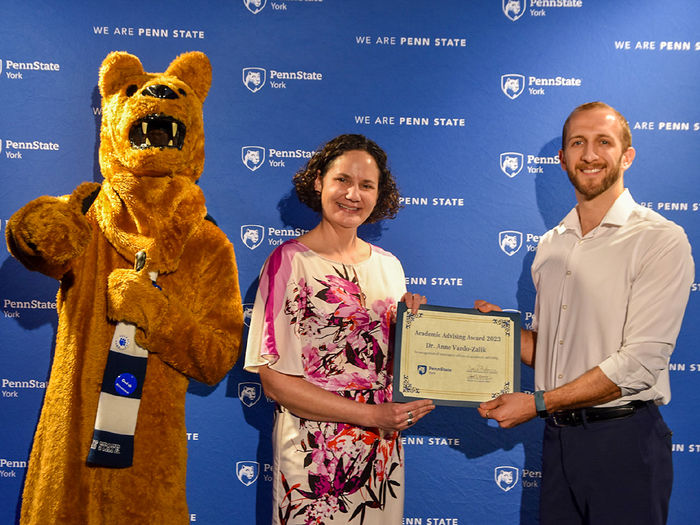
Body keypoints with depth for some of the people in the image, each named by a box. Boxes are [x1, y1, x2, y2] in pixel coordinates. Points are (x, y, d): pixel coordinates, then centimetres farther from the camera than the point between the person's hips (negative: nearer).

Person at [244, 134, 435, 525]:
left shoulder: (388, 264, 6)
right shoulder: (290, 261, -11)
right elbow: (275, 381, -14)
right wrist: (371, 414, -17)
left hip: (383, 451, 5)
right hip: (314, 454, -5)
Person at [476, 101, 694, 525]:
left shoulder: (660, 240, -9)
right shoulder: (551, 245, 11)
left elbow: (640, 362, -16)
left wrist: (538, 402, -15)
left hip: (624, 439, -5)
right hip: (558, 435, 6)